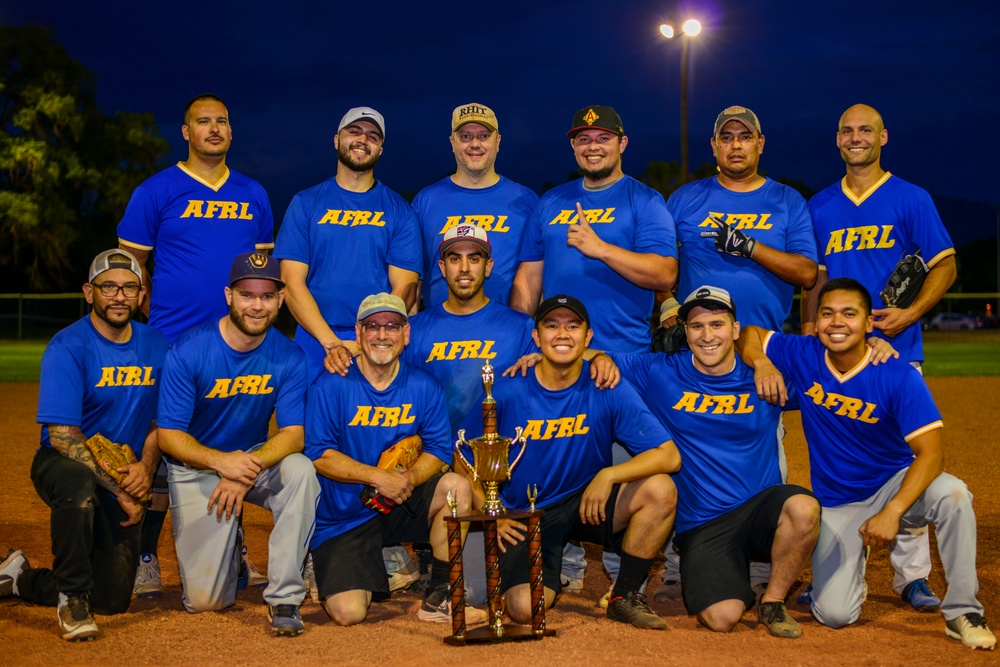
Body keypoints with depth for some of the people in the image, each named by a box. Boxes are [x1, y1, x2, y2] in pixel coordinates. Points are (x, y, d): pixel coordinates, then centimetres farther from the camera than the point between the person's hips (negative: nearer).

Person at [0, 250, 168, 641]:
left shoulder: (155, 345, 3)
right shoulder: (67, 348, -14)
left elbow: (160, 421, 9)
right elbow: (62, 436, -19)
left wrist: (146, 468, -11)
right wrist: (117, 490, -23)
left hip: (124, 478, 5)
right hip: (62, 463, -5)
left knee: (113, 601, 0)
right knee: (80, 486, -43)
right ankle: (72, 597, -20)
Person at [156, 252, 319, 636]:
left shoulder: (289, 357, -10)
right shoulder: (188, 352, -17)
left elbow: (293, 433, -14)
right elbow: (168, 436, -15)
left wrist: (247, 470, -33)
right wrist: (221, 461, -34)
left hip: (256, 459, 2)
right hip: (195, 467, -2)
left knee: (301, 470, -34)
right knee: (204, 600, -10)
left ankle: (284, 597, -23)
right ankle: (225, 550, 28)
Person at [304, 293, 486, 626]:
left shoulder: (424, 387, 0)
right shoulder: (331, 386, -9)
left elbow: (439, 451, -2)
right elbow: (320, 454, -13)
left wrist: (409, 479, -24)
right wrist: (378, 476, -23)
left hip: (403, 505, 3)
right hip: (344, 516, -3)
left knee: (456, 487, -25)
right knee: (348, 612, -18)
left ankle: (438, 598, -13)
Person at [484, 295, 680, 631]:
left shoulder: (607, 389, -10)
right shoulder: (505, 393, -11)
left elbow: (669, 456, -15)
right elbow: (466, 461, 1)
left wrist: (608, 475, -26)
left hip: (588, 502, 2)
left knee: (660, 489, -25)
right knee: (524, 609, -25)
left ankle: (625, 596, -4)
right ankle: (549, 578, 17)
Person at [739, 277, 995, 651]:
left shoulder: (900, 377, -18)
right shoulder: (802, 356, -10)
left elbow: (931, 453, -23)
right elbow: (749, 334, 4)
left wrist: (892, 512, -35)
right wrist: (761, 362, -19)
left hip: (895, 486, -1)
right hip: (835, 504, 2)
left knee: (952, 494, -35)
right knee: (834, 615, -14)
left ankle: (963, 612, -18)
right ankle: (851, 564, 23)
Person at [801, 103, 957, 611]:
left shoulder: (911, 199, 4)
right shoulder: (820, 207, 14)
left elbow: (944, 265, 2)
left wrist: (910, 313, -13)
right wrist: (808, 335, 4)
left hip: (895, 351, -3)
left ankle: (912, 575, 4)